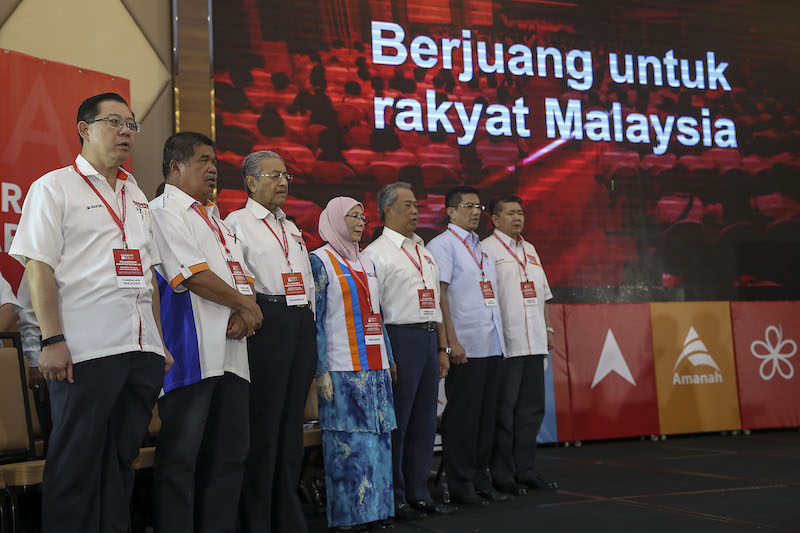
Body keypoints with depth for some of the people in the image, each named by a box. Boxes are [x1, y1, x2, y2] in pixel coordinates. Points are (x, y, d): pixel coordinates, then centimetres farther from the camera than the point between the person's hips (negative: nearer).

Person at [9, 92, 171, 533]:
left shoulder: (136, 196, 20)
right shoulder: (54, 187, 1)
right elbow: (38, 268, -7)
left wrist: (159, 342, 15)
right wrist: (52, 341, -16)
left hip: (143, 350, 6)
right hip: (86, 349, -6)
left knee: (122, 458, 11)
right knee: (76, 463, -1)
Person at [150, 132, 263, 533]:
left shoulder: (216, 219, 24)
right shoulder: (164, 211, -3)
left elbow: (242, 276, 18)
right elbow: (194, 275, -14)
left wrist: (242, 315, -4)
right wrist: (245, 305, -2)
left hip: (230, 351, 9)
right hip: (192, 351, -9)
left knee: (231, 451, 10)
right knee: (181, 456, -6)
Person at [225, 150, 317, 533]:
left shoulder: (291, 228, 23)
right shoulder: (237, 222, 2)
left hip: (302, 324, 7)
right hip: (266, 322, -7)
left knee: (291, 422, 10)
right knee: (262, 423, -5)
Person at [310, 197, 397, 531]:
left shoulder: (366, 263, 18)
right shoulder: (320, 261, -3)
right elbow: (314, 319, -8)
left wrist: (389, 360, 17)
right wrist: (320, 372, -14)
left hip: (375, 369, 7)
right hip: (342, 370, -7)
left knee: (377, 439, 6)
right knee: (348, 443, -5)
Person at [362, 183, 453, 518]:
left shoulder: (423, 251, 19)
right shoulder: (377, 253, -5)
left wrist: (442, 348, 18)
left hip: (429, 339, 8)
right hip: (400, 337, -8)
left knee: (425, 421, 11)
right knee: (397, 423, -2)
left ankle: (419, 494, 21)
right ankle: (394, 499, 9)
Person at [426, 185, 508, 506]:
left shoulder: (482, 249, 21)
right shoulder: (442, 244, -4)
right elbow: (438, 294, -12)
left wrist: (499, 339, 16)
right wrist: (452, 341, -18)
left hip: (492, 344, 8)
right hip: (465, 347, -8)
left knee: (486, 414, 11)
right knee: (462, 415, -2)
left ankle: (480, 479, 19)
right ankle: (460, 484, 6)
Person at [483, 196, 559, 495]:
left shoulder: (530, 250, 19)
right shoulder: (486, 249, -5)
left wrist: (548, 329, 18)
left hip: (534, 343, 7)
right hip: (505, 344, -7)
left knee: (531, 408, 9)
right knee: (504, 410, -2)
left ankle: (525, 472, 18)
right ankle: (502, 475, 6)